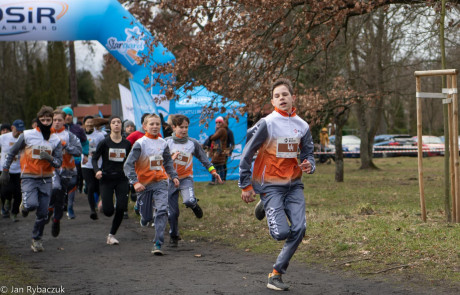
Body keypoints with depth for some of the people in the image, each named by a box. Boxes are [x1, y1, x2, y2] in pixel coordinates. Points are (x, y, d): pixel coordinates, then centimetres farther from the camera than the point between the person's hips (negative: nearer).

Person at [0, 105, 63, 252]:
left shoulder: (56, 140, 4)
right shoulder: (27, 135, -4)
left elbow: (58, 163, 4)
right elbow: (12, 152, 7)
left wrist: (50, 158, -18)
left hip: (46, 179, 3)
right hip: (28, 177, -3)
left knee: (43, 213, 2)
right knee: (32, 204, -24)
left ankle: (36, 239, 21)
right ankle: (24, 206, 13)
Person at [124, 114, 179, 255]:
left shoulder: (163, 143, 4)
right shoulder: (140, 144, -9)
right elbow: (128, 164, -11)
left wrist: (174, 176, 7)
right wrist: (135, 182, -22)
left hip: (160, 181, 2)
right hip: (144, 184, -2)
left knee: (162, 210, -18)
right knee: (146, 217, 5)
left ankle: (158, 244, -19)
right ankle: (145, 221, 45)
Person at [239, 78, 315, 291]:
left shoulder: (302, 126, 5)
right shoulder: (267, 123, -10)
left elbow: (308, 153, 14)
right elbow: (246, 154, -7)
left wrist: (308, 165, -11)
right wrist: (245, 186, -7)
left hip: (293, 185, 5)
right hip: (271, 185, -5)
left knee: (299, 228, -11)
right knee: (281, 232, -14)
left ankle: (276, 274, 2)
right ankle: (264, 207, 20)